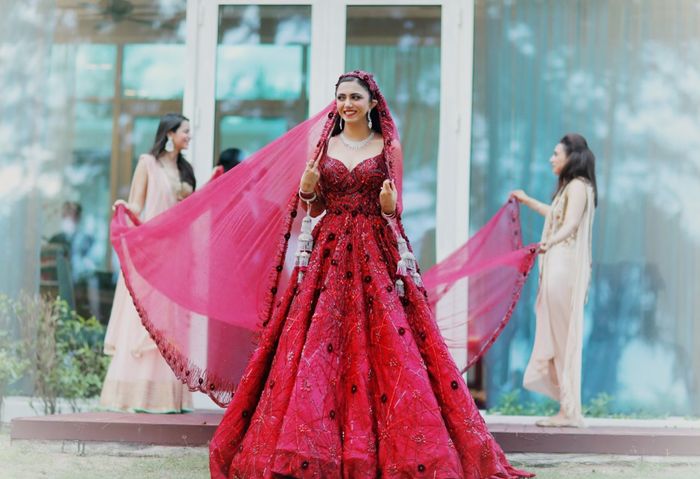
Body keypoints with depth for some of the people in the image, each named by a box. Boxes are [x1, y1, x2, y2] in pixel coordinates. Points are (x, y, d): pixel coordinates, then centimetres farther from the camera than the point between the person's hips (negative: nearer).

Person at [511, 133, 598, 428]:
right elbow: (556, 216, 38)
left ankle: (569, 411, -9)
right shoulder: (570, 187, 22)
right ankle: (568, 409, 7)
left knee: (563, 336, -9)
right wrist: (527, 201, 48)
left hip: (565, 267, -10)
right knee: (559, 337, 8)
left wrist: (548, 244, -29)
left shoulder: (577, 186, -7)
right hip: (557, 267, 10)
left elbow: (570, 224, -18)